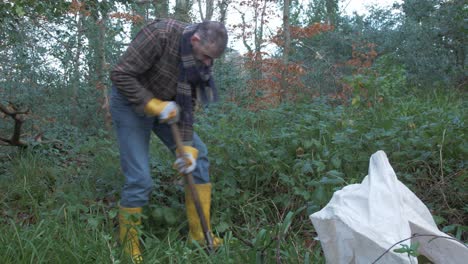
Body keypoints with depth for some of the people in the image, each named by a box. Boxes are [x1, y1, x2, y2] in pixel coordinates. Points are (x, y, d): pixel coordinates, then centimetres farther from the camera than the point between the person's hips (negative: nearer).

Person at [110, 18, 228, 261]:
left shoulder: (200, 59, -8)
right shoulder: (160, 34, -29)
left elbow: (188, 105, -5)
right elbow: (120, 75, -28)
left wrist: (187, 146, -13)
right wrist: (153, 104, -29)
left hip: (164, 106, 7)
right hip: (131, 104, -7)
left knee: (198, 156, 1)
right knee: (140, 179, -11)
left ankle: (199, 234, 11)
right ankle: (129, 246, 11)